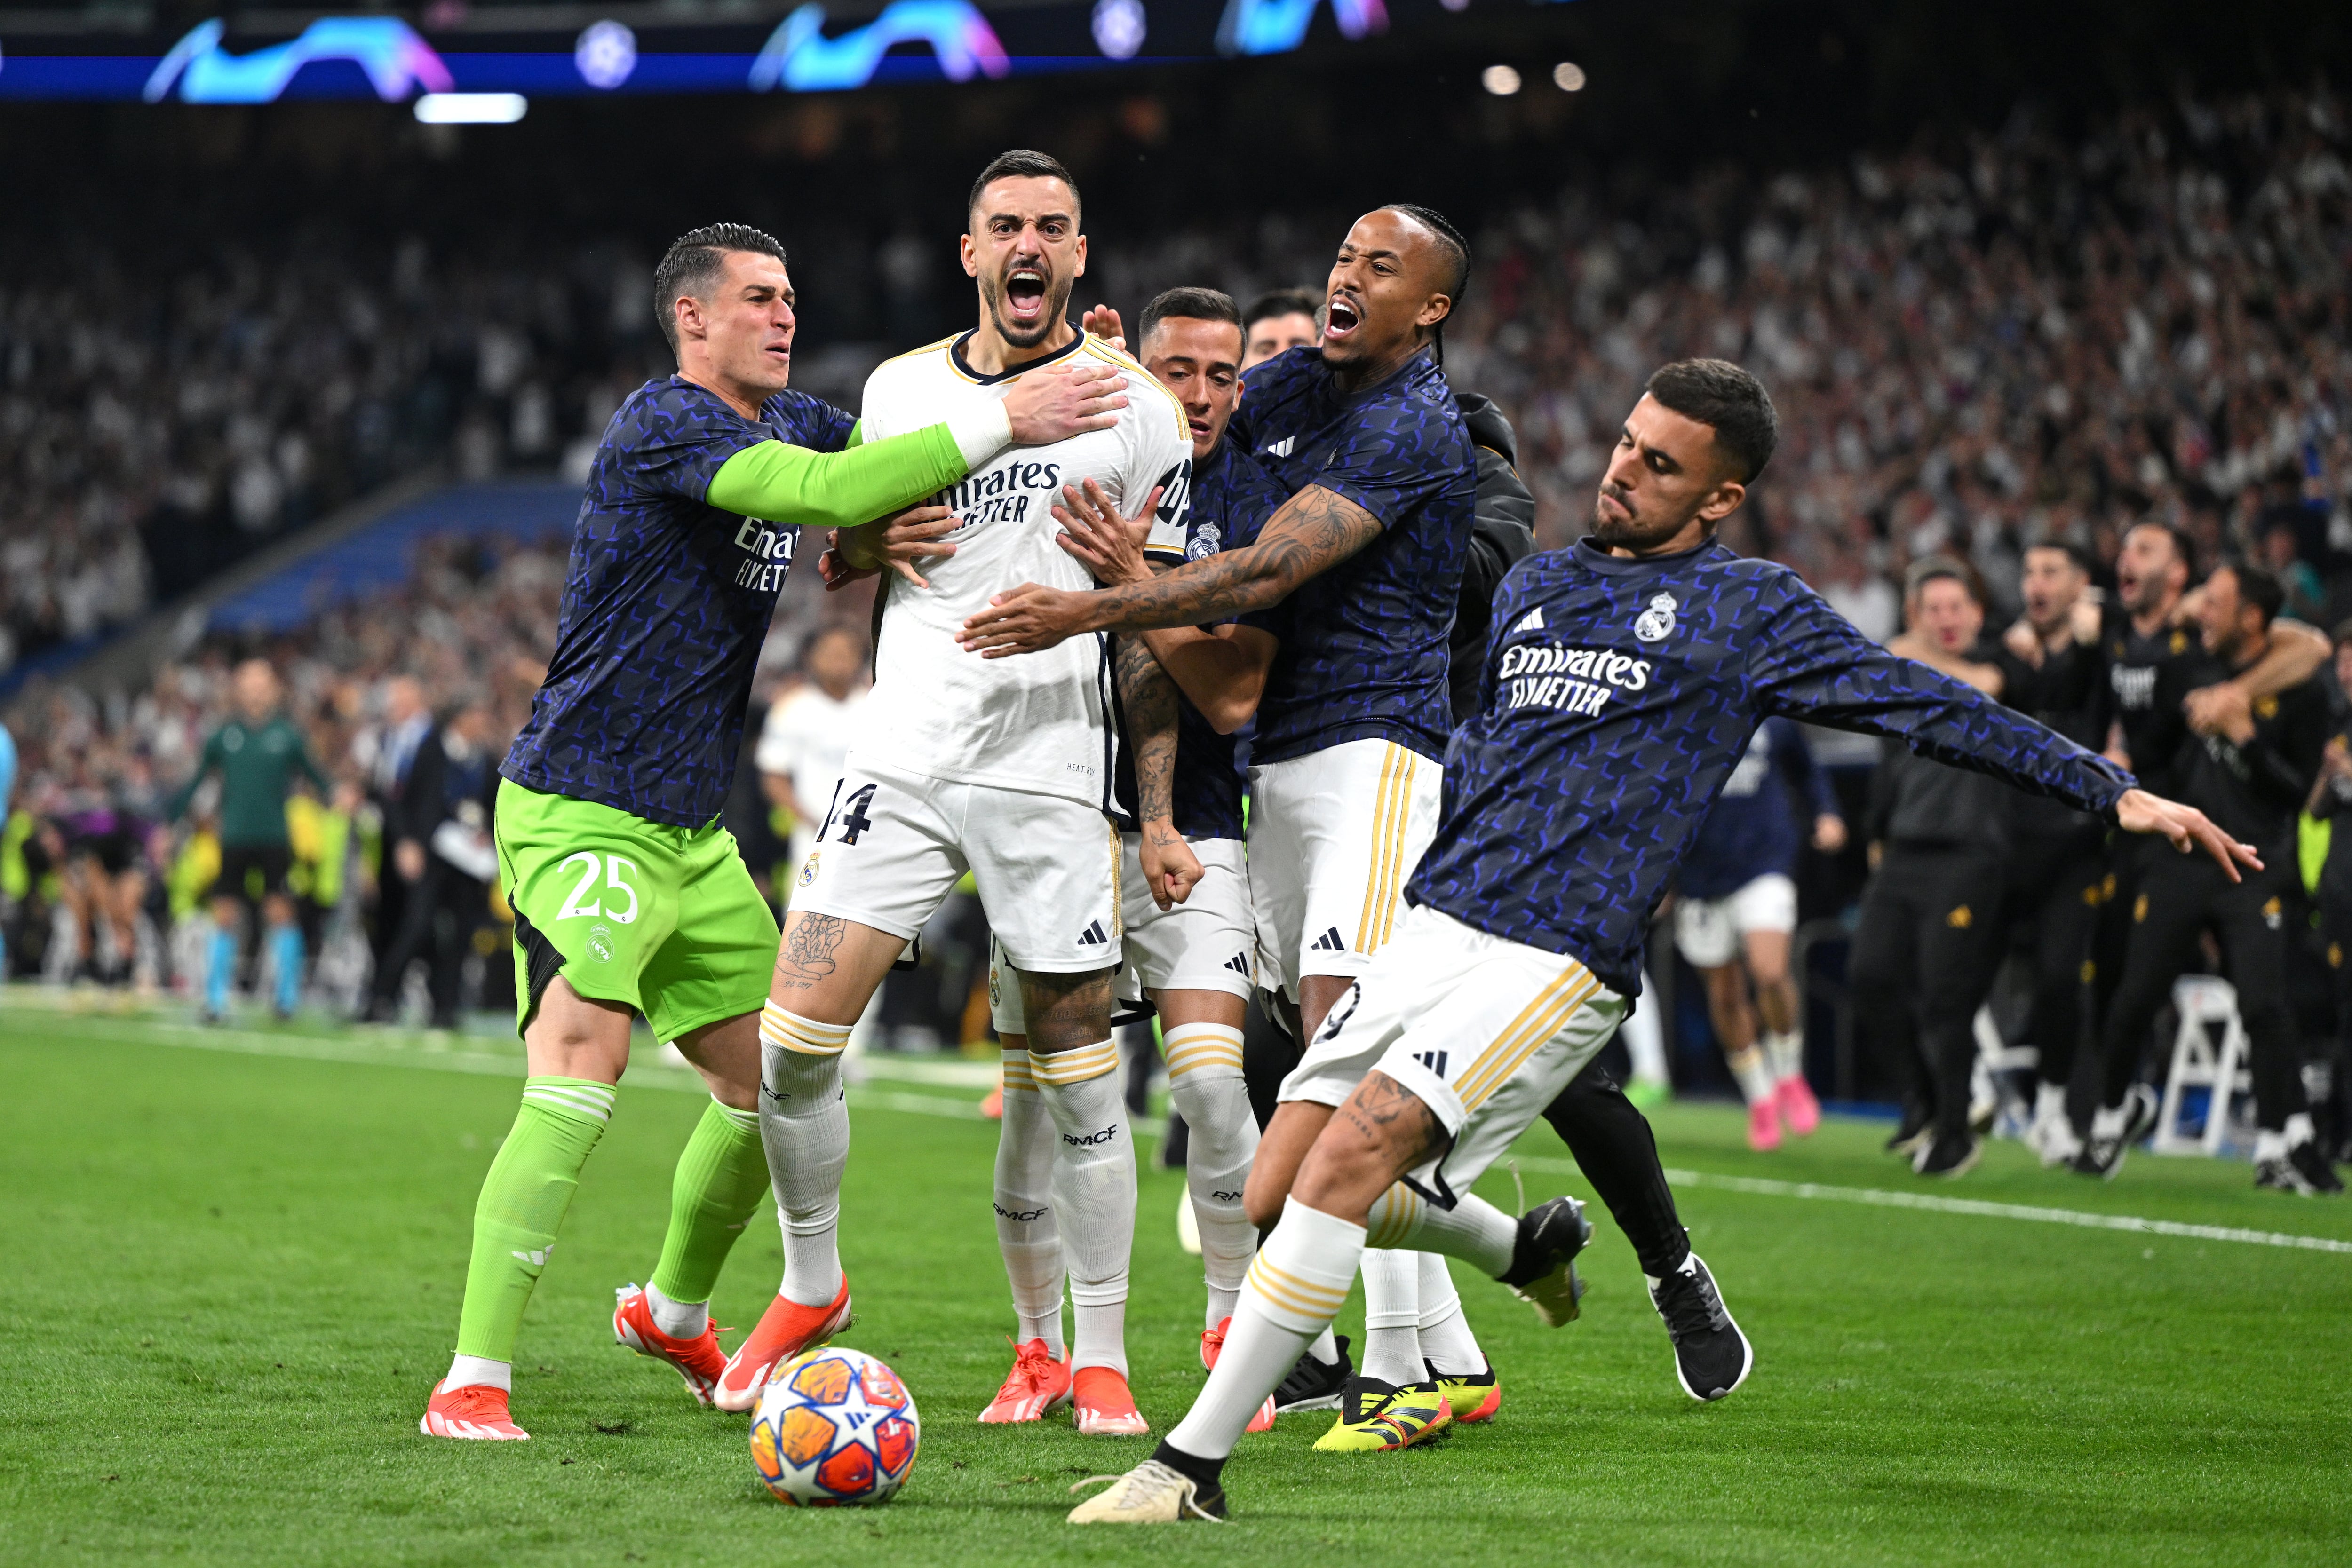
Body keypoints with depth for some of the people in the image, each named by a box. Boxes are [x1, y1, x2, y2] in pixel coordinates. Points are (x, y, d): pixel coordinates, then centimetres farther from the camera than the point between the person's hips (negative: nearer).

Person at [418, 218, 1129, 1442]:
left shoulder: (788, 420, 10)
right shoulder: (664, 426, -17)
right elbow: (823, 492, -30)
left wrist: (880, 537, -1)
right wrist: (1000, 422, -30)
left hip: (692, 833, 9)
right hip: (582, 818, -9)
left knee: (769, 1085, 13)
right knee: (579, 1078, -22)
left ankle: (673, 1311, 37)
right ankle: (472, 1381, -19)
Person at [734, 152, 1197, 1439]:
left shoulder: (1134, 406, 1)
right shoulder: (899, 390, 10)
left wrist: (1158, 818, 0)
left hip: (1053, 774, -2)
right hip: (901, 754, 2)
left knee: (1078, 1079, -1)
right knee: (792, 1042, -7)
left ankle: (1099, 1355, 12)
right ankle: (810, 1285, 16)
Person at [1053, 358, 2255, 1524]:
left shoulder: (1747, 610, 3)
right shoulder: (1535, 586, 19)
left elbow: (1928, 708, 0)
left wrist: (2113, 790, -5)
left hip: (1559, 962, -6)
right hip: (1432, 928, 7)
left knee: (1354, 1151, -24)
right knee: (1272, 1194, 1)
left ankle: (1194, 1465, -20)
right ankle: (1524, 1247, 30)